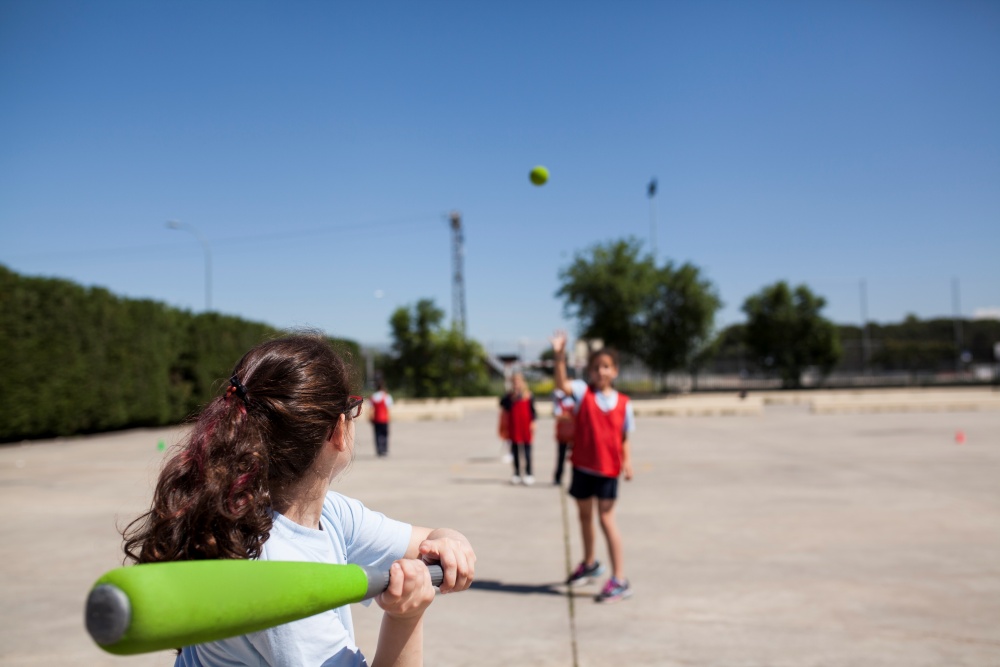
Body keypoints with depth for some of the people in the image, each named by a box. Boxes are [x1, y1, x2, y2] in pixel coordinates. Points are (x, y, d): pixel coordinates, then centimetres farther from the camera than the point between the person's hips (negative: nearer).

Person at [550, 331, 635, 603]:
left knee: (606, 519, -6)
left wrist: (627, 461, -13)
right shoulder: (583, 392, -4)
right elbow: (561, 384, -24)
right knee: (584, 515, 20)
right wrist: (560, 356, -37)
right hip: (582, 465, 3)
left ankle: (619, 580, 2)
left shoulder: (623, 403, -2)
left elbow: (624, 438, 2)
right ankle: (589, 563, 44)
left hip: (608, 468, -3)